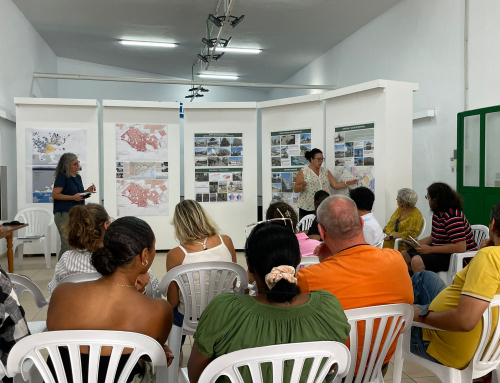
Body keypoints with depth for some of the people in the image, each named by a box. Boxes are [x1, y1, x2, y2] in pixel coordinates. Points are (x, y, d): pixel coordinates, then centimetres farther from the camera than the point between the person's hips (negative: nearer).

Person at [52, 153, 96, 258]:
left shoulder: (78, 177, 15)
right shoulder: (62, 177, -9)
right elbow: (55, 195, -14)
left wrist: (87, 191, 7)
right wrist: (73, 197, -20)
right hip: (64, 214, -8)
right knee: (68, 244, -10)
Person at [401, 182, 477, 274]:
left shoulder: (453, 217, -22)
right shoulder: (437, 214, 8)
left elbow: (460, 247, -29)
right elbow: (433, 238, 17)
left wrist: (431, 249, -24)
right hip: (442, 252, 10)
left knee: (417, 261, -29)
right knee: (404, 255, 7)